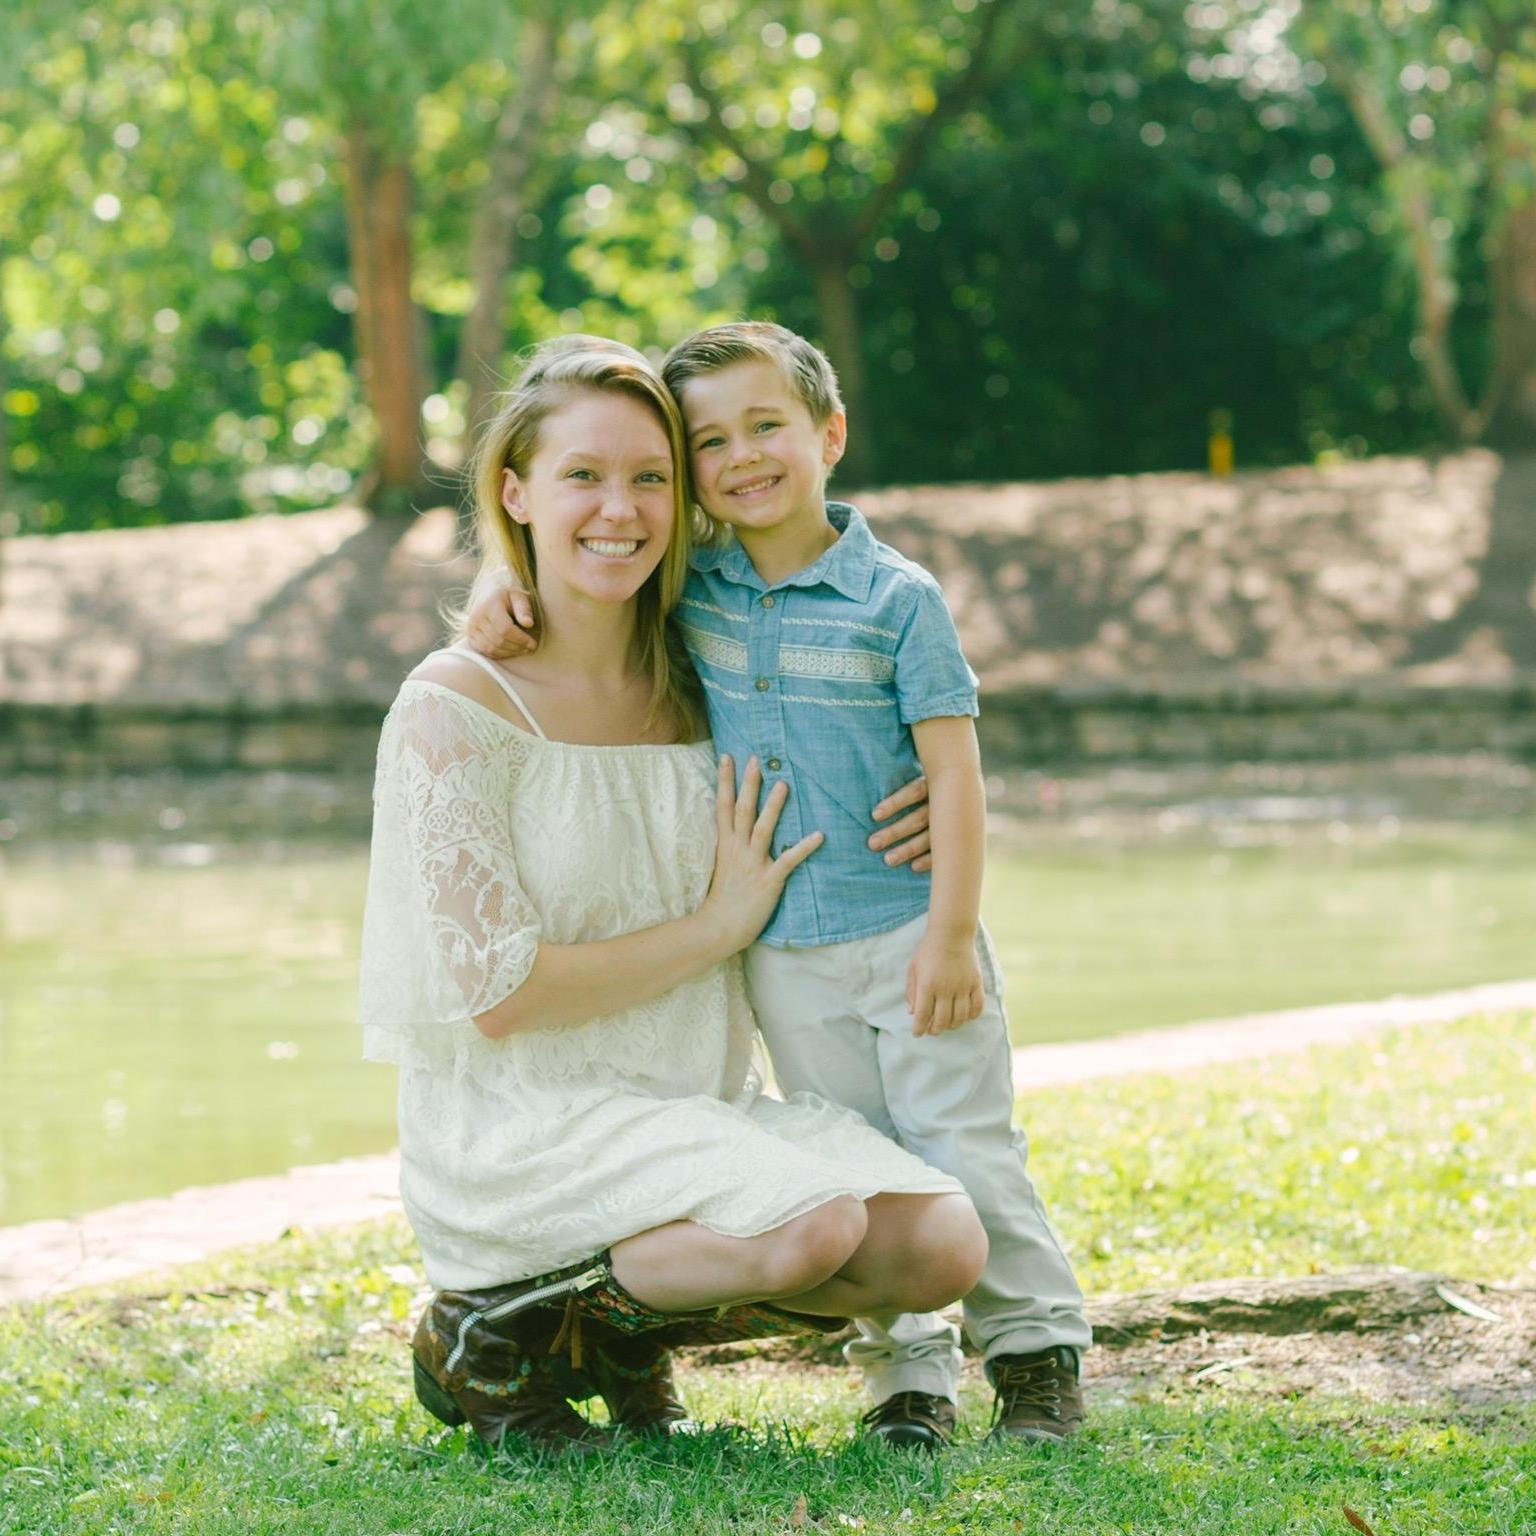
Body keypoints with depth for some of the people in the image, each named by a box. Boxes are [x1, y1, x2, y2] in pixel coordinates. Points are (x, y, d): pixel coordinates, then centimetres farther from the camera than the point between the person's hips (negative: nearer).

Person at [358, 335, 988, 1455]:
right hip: (518, 1130, -6)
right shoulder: (458, 709, -9)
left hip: (701, 1108, 6)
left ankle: (624, 1334, 6)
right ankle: (489, 1327, -6)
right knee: (813, 1226, -30)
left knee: (944, 1246, -16)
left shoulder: (694, 688, 9)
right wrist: (716, 927, -9)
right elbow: (496, 992, -14)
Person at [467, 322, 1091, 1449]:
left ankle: (1036, 1350, 15)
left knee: (965, 1153, 1)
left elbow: (954, 771, -10)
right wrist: (507, 596, -4)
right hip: (784, 953, 4)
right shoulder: (691, 586, 1)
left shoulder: (897, 599, -10)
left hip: (907, 932, -3)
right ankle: (907, 1373, 15)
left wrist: (951, 932, -14)